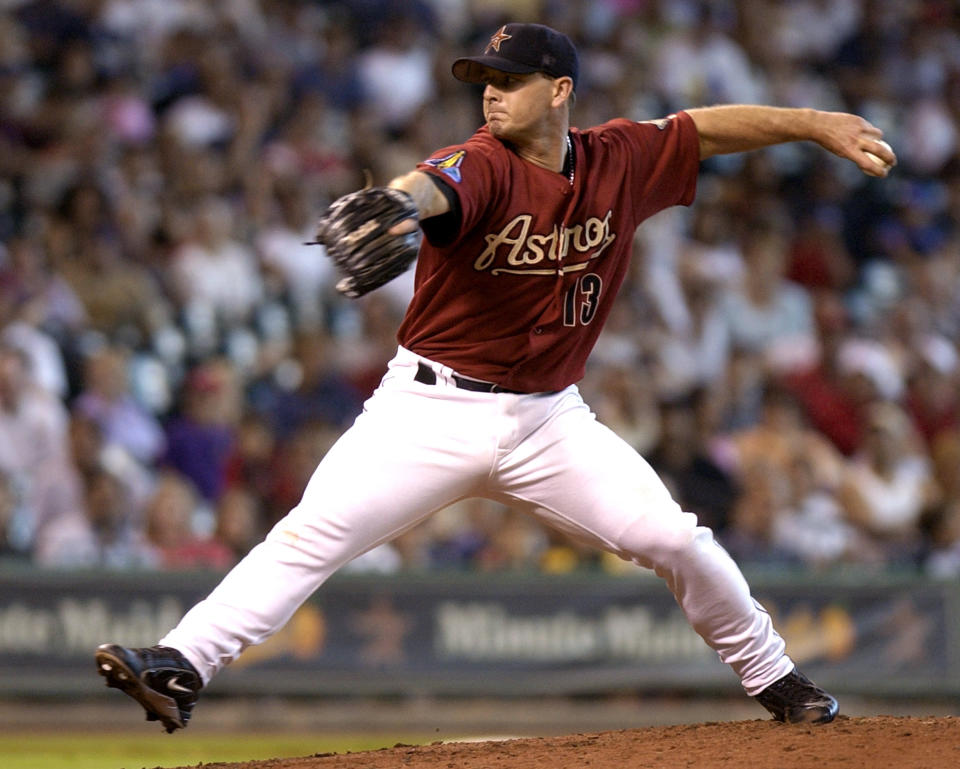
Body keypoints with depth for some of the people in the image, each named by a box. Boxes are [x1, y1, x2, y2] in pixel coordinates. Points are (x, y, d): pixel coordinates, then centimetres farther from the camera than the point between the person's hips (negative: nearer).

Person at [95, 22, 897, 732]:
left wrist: (816, 124, 10)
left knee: (673, 538, -1)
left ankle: (772, 676, 21)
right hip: (433, 408, -3)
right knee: (313, 534, -16)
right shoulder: (483, 165, -17)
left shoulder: (621, 160, -2)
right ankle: (180, 666, -18)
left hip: (549, 419, 3)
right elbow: (429, 186, -41)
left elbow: (708, 130, 13)